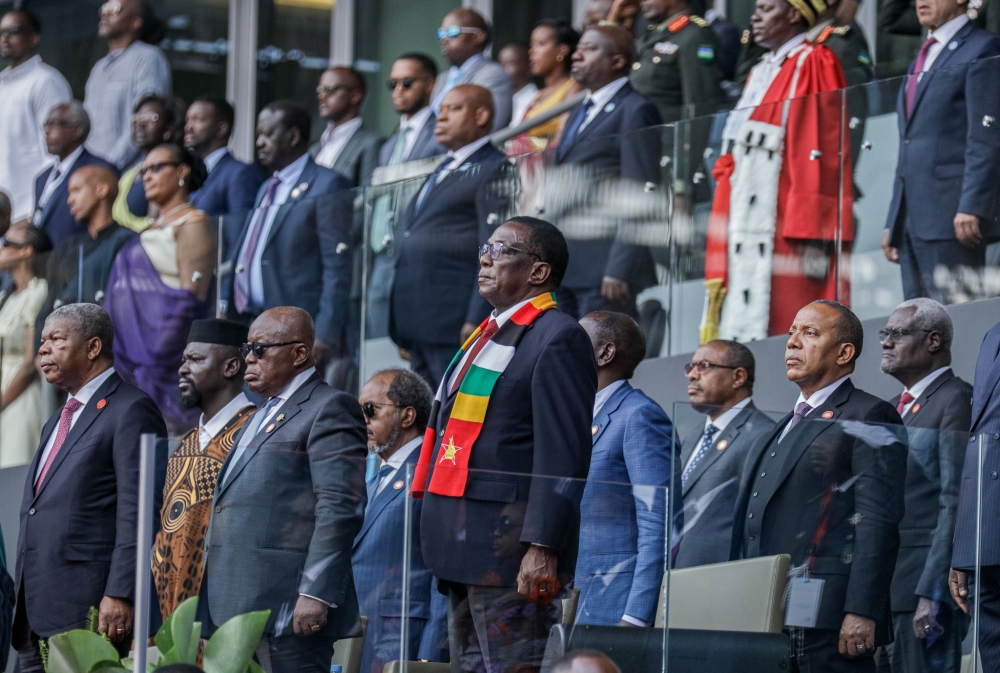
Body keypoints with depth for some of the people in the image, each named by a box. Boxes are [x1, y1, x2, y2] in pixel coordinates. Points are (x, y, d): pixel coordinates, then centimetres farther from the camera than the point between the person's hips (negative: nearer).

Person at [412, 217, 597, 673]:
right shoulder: (488, 335, 20)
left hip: (508, 549, -10)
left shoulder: (558, 338, -10)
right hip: (465, 549, 10)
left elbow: (563, 455, -18)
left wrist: (543, 548, -24)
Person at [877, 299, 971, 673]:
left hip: (927, 586, -8)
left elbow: (956, 504, -14)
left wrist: (930, 595, -20)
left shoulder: (957, 400, -5)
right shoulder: (894, 409, 21)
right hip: (882, 589, 8)